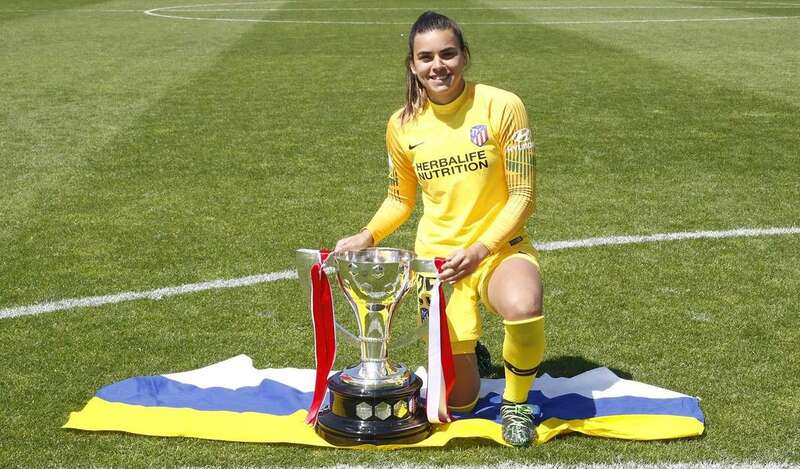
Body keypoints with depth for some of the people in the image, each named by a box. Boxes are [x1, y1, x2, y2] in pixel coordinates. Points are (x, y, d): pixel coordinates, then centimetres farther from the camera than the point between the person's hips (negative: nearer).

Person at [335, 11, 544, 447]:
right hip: (438, 258, 2)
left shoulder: (502, 106, -12)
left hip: (502, 247, -2)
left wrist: (481, 249, -23)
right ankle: (462, 350, 40)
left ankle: (515, 403, -8)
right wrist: (367, 237, -4)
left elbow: (523, 196, -11)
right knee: (457, 400, 2)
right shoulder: (403, 124, -1)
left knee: (523, 306, -40)